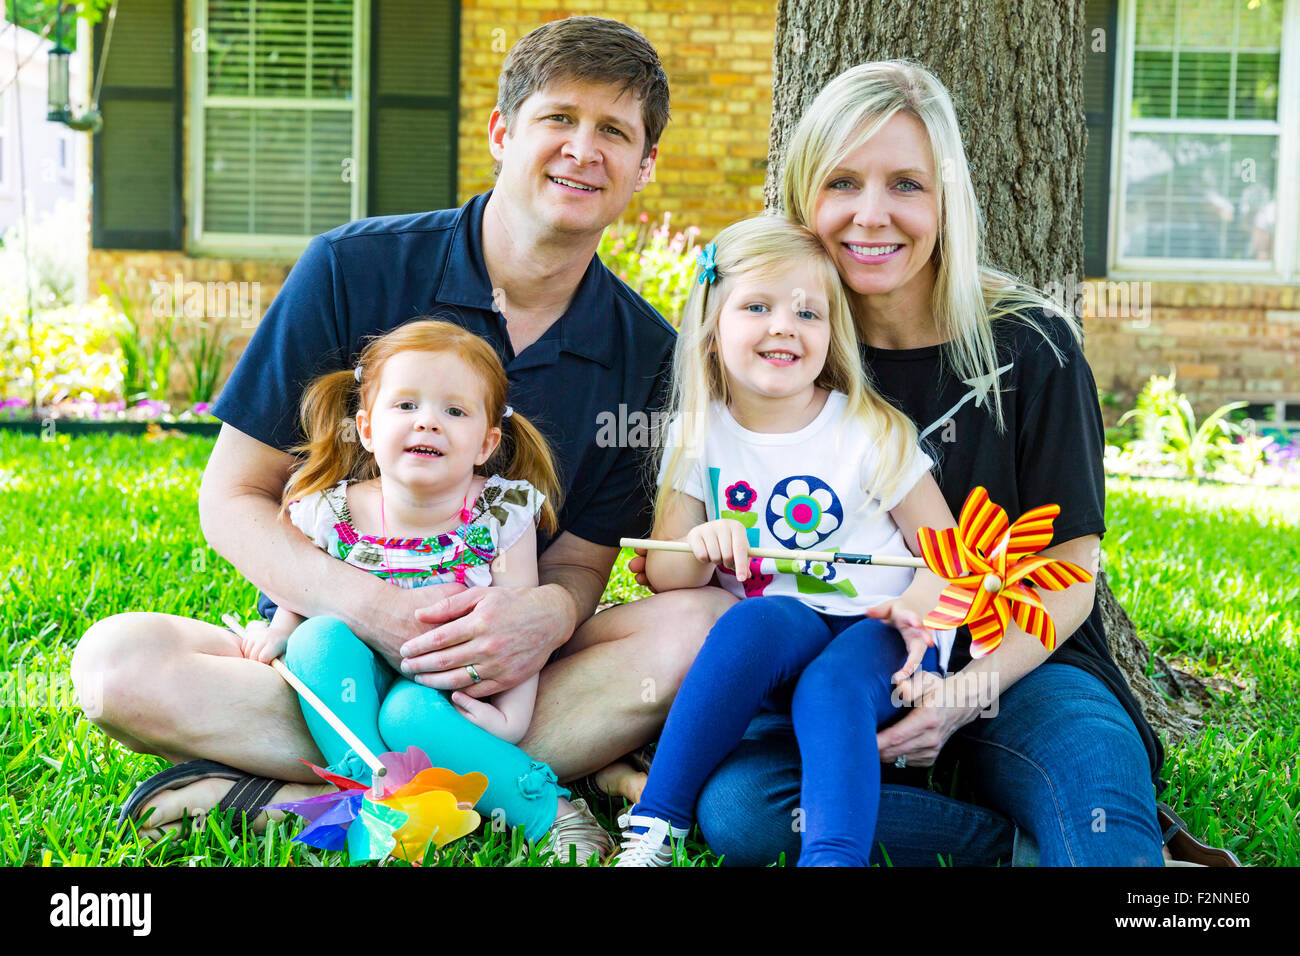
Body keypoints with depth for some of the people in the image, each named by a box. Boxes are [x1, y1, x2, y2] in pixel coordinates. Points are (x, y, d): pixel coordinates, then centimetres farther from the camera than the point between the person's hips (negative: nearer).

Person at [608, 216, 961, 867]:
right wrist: (702, 547, -17)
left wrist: (915, 607, -20)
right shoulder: (699, 437, 5)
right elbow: (663, 574, 7)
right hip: (770, 646, 2)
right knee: (761, 618, -33)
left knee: (831, 685, -34)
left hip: (877, 641, -1)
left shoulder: (872, 432, -1)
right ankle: (655, 827, -30)